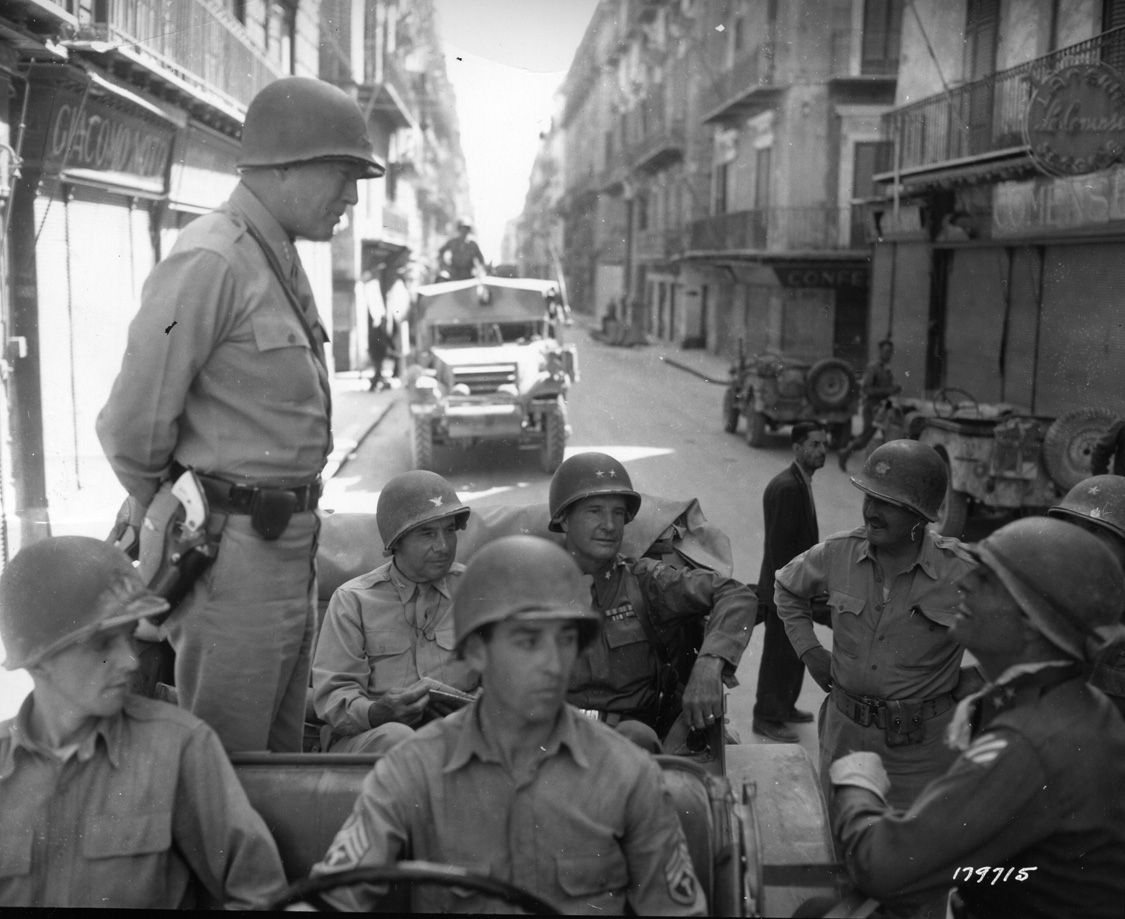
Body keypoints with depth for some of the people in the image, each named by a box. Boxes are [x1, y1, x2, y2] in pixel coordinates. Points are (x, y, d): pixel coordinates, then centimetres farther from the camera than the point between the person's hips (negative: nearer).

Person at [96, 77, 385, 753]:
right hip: (231, 549, -9)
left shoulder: (282, 260, 12)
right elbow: (132, 424, -16)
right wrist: (159, 510, 1)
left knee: (282, 755, 20)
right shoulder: (211, 262, -18)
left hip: (288, 543, 9)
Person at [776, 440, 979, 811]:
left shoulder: (962, 571, -16)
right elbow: (787, 588, 14)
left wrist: (966, 689, -4)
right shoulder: (837, 553, -6)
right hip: (845, 729, 4)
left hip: (921, 743, -3)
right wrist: (809, 650, 7)